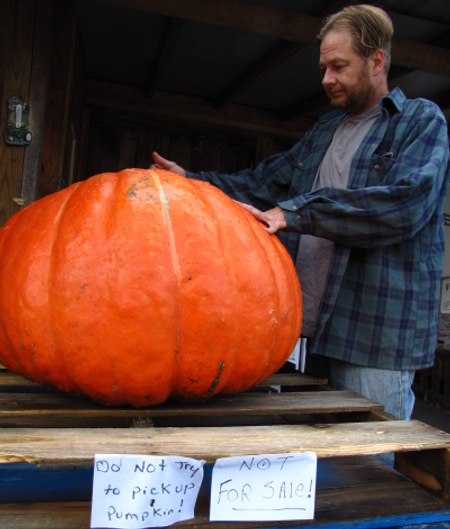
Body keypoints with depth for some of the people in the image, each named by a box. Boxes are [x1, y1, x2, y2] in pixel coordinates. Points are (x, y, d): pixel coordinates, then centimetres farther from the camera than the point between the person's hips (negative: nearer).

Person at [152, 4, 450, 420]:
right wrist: (191, 181, 5)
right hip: (321, 322, 6)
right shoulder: (326, 130, 19)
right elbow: (263, 183, 17)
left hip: (379, 333, -6)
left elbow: (407, 203, -19)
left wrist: (296, 211, -20)